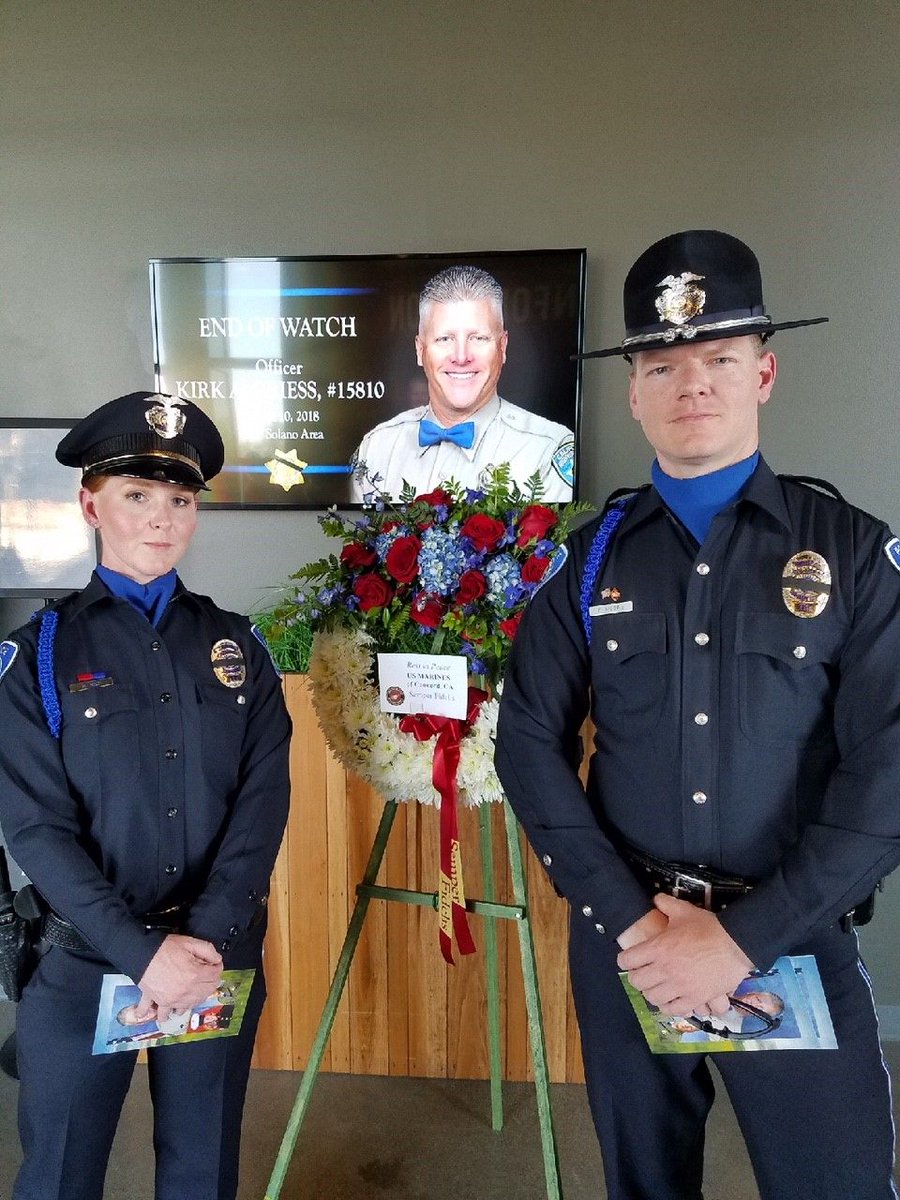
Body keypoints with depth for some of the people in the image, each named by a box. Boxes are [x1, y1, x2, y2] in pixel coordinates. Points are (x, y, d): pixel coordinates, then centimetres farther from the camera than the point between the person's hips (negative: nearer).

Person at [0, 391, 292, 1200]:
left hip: (222, 958, 2)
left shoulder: (236, 646, 2)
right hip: (82, 963, -2)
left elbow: (265, 800, -4)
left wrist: (209, 939, -14)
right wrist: (143, 951, -17)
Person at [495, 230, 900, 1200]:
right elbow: (529, 744, -3)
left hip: (793, 942, -1)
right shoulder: (592, 558, 0)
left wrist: (746, 937, -14)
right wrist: (629, 917, -11)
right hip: (623, 937, 2)